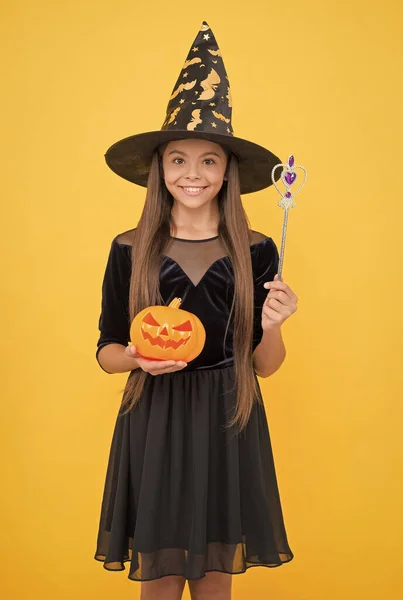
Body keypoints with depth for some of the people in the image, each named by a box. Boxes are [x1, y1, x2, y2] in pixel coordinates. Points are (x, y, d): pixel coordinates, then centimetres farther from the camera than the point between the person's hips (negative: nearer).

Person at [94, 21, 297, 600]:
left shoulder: (256, 251, -2)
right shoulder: (129, 250, -4)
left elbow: (266, 366, 2)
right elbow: (106, 350, 4)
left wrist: (271, 326, -18)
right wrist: (138, 357, -17)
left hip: (228, 425, 1)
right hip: (153, 423, 0)